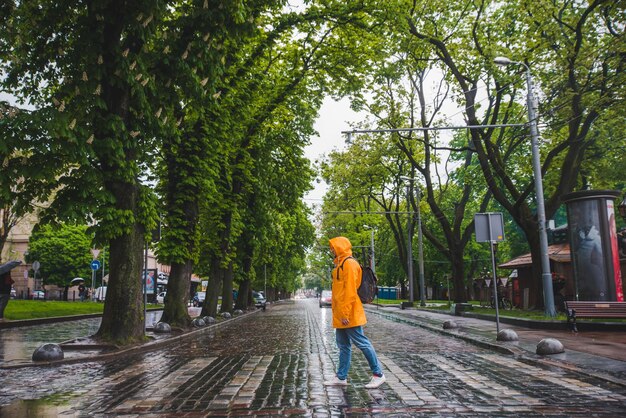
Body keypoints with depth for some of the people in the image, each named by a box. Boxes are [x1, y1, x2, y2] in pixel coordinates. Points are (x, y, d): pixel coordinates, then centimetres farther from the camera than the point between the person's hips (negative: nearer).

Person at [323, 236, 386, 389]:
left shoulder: (349, 263, -14)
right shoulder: (340, 264, 17)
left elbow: (350, 290, -20)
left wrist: (345, 313, -23)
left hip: (349, 315, -10)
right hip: (340, 316, 10)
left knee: (362, 343, -3)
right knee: (343, 346, 13)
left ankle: (378, 374, 6)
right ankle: (341, 377, 19)